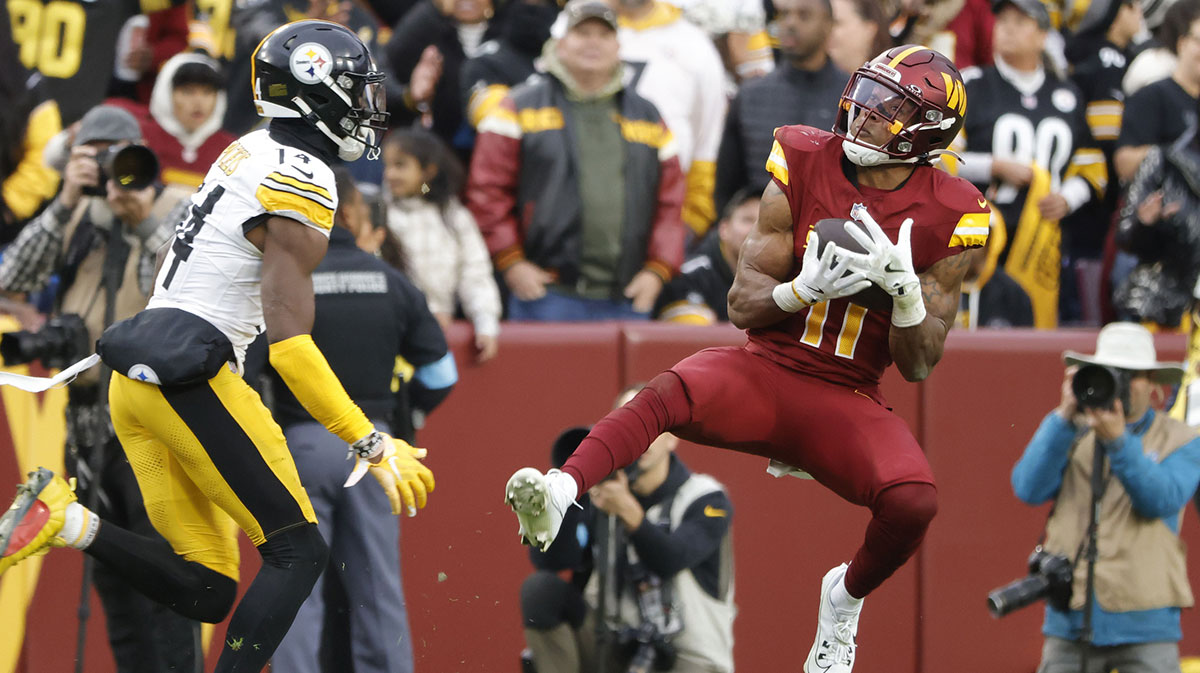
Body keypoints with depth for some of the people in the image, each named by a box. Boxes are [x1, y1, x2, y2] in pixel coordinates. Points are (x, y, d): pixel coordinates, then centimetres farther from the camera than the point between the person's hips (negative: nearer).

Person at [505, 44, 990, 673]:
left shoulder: (945, 218, -3)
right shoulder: (804, 169, -1)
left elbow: (919, 365, 0)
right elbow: (743, 304, 0)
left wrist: (903, 287, -18)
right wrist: (806, 289, -21)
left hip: (846, 401, 0)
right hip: (766, 370, 0)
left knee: (913, 501, -27)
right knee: (669, 392, -32)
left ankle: (846, 597, 5)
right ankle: (560, 493, -54)